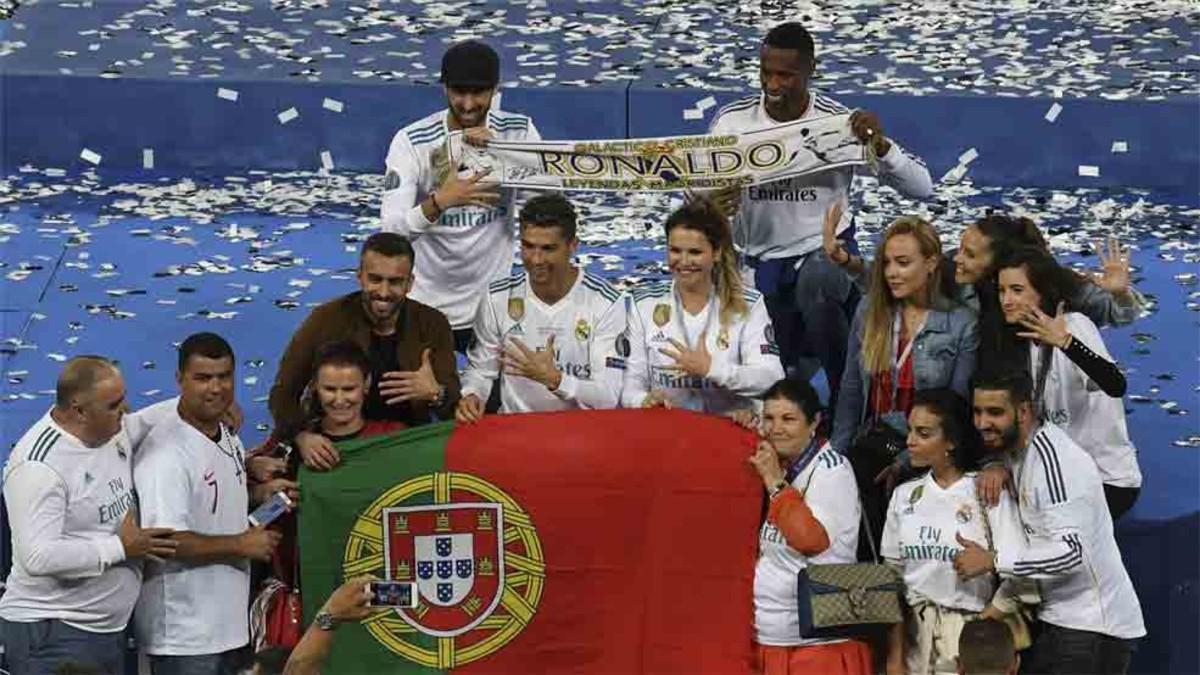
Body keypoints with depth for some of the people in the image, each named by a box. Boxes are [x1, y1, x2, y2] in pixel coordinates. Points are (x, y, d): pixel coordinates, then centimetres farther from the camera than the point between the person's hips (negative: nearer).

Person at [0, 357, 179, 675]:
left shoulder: (116, 430, 6)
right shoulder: (38, 466, -20)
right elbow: (38, 557, -27)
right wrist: (121, 547, -20)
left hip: (110, 628, 9)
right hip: (51, 635, -9)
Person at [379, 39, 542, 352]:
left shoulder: (519, 132, -6)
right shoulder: (412, 141, -13)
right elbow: (391, 227, -21)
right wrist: (439, 201, -39)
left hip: (494, 303, 2)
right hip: (425, 308, -2)